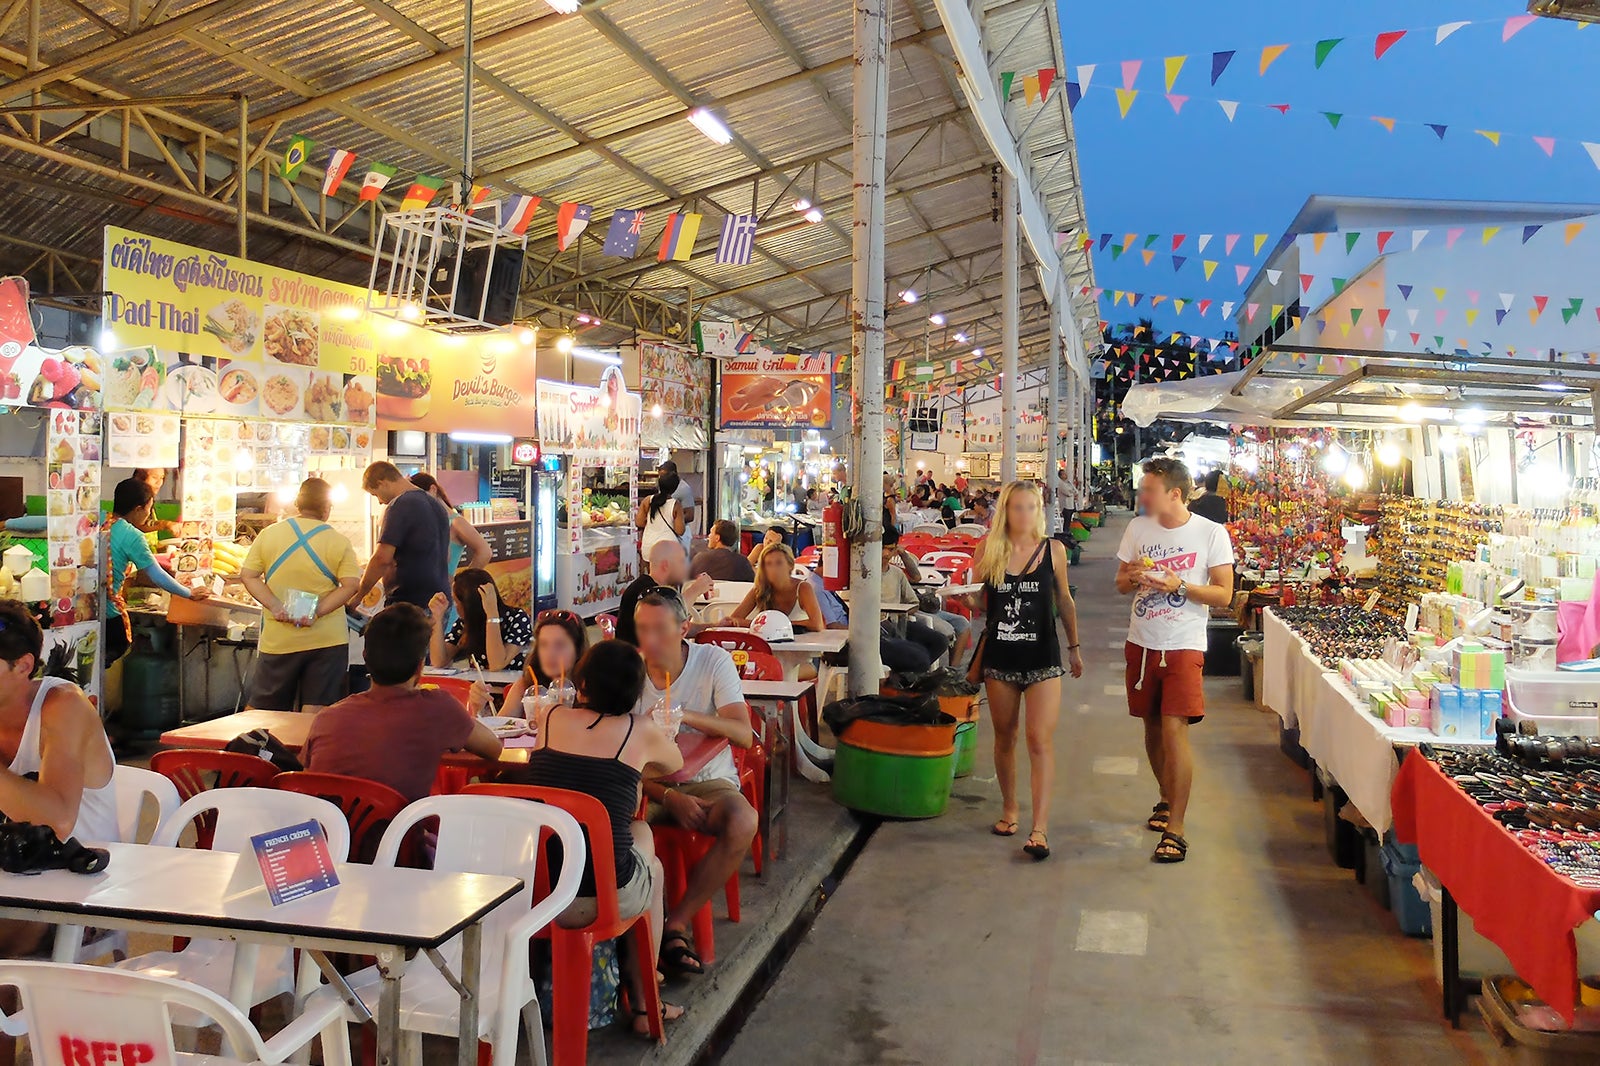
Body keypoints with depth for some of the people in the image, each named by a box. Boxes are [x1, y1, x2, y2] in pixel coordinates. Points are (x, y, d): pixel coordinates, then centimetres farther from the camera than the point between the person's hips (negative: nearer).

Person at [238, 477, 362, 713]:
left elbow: (247, 576, -1)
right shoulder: (339, 542, -2)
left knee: (265, 715, 11)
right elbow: (351, 585, -12)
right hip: (328, 639, -2)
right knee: (314, 712, 2)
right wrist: (317, 612, -15)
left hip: (278, 639, 2)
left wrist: (275, 606, -9)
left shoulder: (269, 533, 4)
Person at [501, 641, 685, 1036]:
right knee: (641, 833, 31)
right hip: (606, 896, -3)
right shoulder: (641, 730, 0)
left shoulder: (551, 718, 6)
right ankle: (644, 1006, 37)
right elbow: (676, 765, 22)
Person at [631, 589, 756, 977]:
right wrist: (669, 796, -21)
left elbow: (744, 734, -18)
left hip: (709, 780, -1)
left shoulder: (714, 661, -9)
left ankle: (676, 922, -17)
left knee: (743, 823, -33)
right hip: (649, 784, 1)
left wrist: (684, 715, -32)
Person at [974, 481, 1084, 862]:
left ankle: (1040, 828, -7)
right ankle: (1009, 808, 33)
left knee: (1040, 741, -8)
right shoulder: (988, 549, -1)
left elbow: (1064, 600, 10)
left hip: (1042, 658, -2)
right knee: (1004, 737, 14)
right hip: (1000, 658, 2)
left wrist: (1074, 647, 15)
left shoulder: (1053, 550, -2)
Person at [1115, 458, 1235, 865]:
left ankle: (1175, 829, -6)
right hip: (1142, 644, 5)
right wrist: (1133, 577, -12)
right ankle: (1167, 798, 38)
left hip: (1184, 646, -4)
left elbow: (1224, 594, -7)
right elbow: (1121, 583, 11)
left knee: (1174, 729, -13)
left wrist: (1179, 586, -21)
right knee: (1152, 727, 14)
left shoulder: (1211, 533, -7)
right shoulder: (1138, 528, 4)